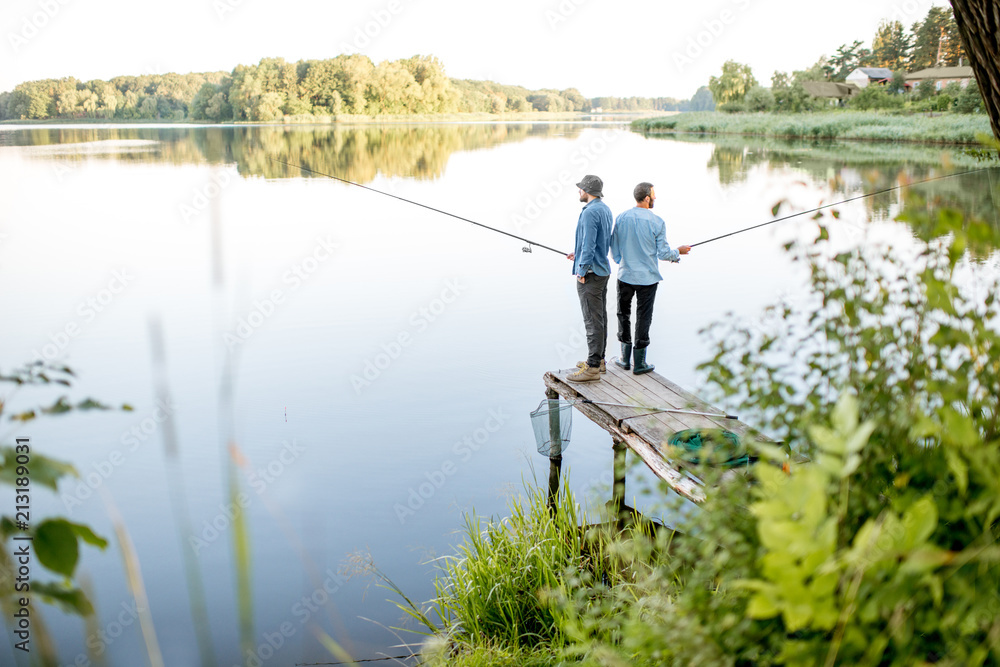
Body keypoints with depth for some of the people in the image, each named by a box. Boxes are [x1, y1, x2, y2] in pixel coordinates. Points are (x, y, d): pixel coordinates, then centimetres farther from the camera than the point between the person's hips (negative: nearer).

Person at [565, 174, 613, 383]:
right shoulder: (605, 209, 13)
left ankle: (592, 368, -7)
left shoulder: (590, 212, -18)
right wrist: (579, 254, 23)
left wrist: (582, 270, -16)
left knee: (593, 320, -9)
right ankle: (598, 359, 25)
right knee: (600, 317, 15)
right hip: (603, 270, 10)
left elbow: (589, 244, -22)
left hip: (590, 272, -10)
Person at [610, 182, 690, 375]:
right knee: (643, 317, 5)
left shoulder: (621, 218, -3)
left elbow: (614, 250, 5)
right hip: (647, 278, -2)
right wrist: (678, 252, 11)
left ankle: (626, 358, 21)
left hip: (625, 276, 3)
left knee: (623, 315, 16)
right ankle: (639, 363, 10)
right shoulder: (656, 222, -12)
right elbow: (663, 253, -9)